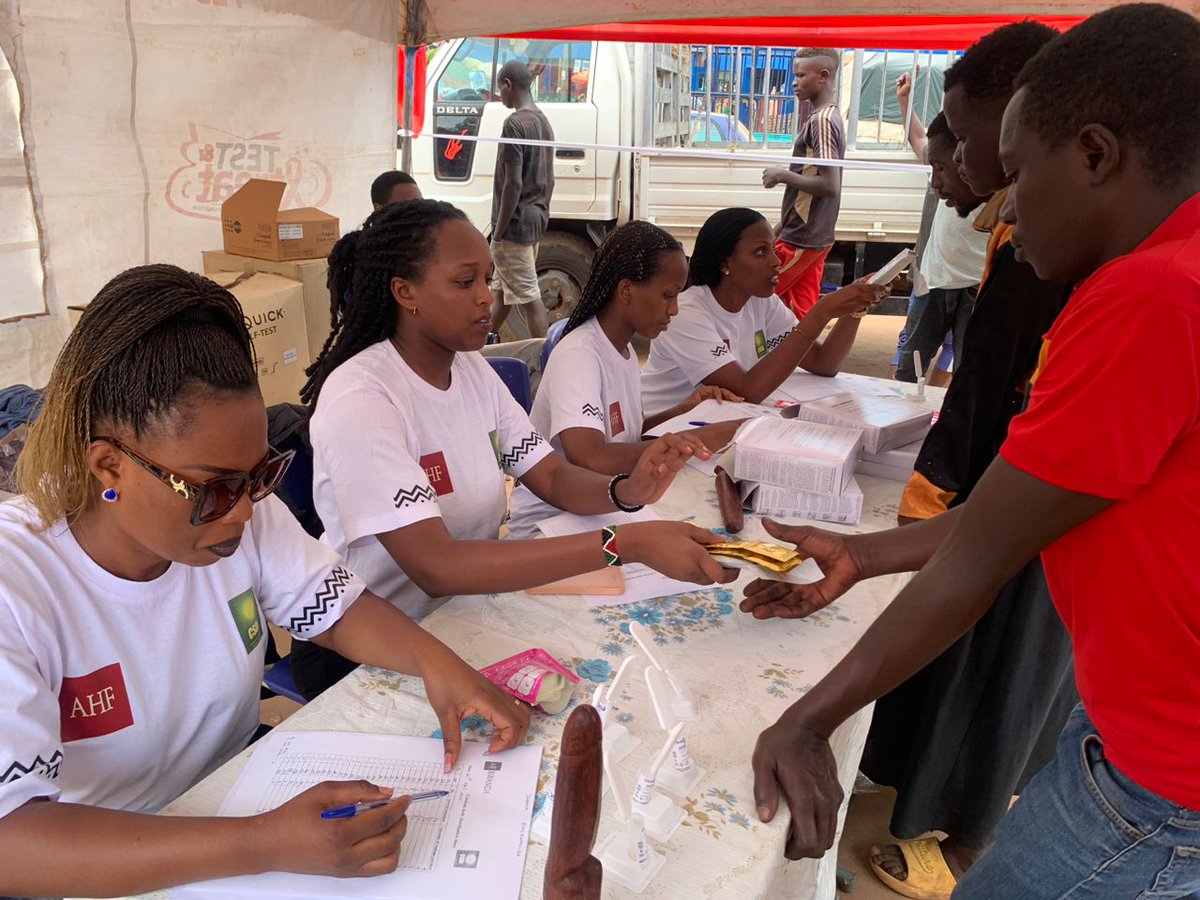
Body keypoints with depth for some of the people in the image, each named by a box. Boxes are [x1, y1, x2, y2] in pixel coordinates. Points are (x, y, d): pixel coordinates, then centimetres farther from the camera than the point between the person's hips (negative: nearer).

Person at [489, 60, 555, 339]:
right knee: (503, 286, 20)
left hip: (515, 224, -10)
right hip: (535, 220, 10)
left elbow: (513, 184, -20)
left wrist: (498, 231, -16)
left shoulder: (515, 124, -16)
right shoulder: (544, 122, 12)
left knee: (528, 295, -5)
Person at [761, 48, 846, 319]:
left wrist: (782, 175, -13)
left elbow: (829, 185, -24)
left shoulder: (822, 120, -16)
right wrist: (782, 226, 21)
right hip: (814, 236, 9)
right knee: (804, 313, 11)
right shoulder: (828, 116, 14)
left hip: (802, 239, -9)